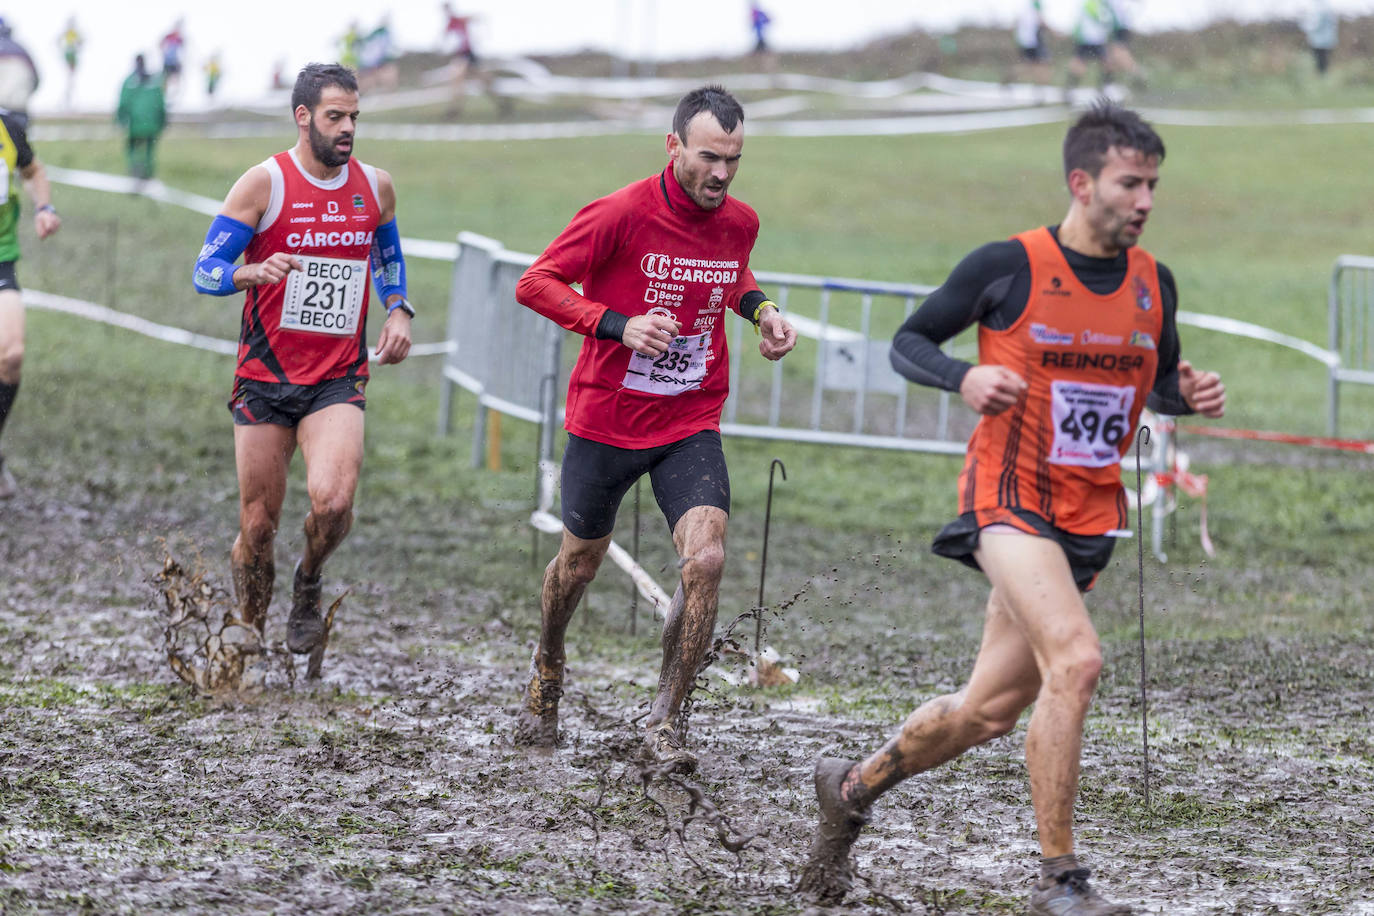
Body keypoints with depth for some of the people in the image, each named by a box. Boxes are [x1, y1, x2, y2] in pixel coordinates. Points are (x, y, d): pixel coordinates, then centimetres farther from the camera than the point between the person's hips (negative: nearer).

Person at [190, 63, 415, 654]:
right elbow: (205, 271, -8)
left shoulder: (375, 187, 6)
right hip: (265, 376, -2)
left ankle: (308, 584, 9)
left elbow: (389, 257, 26)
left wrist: (398, 311, 8)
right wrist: (254, 272, -29)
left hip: (338, 378, 2)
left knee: (333, 501, -23)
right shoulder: (265, 183, -7)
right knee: (257, 524, 3)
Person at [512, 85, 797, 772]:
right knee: (579, 561, 15)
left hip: (691, 425, 2)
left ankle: (665, 721, -4)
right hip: (605, 421, -2)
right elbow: (536, 283, -14)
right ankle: (547, 670, 48)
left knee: (706, 560, -18)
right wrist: (617, 324, -26)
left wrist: (759, 309, 2)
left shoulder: (740, 223, -1)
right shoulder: (621, 213, -17)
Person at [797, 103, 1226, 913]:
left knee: (990, 710, 10)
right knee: (1075, 659, -27)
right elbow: (909, 342, 0)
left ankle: (854, 787, 37)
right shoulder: (1008, 267, -9)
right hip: (1010, 498, -6)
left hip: (1089, 518, 6)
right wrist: (964, 379, -21)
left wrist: (1190, 394, -3)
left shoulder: (1154, 283, 6)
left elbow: (1160, 381, 21)